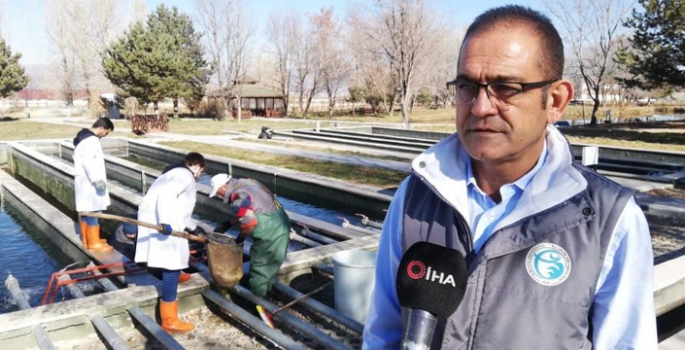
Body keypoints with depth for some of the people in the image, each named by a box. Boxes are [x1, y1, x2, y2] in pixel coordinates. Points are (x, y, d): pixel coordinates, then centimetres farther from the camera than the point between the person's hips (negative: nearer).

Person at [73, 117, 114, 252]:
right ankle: (94, 243, 2)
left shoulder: (84, 137, 15)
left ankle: (86, 239, 26)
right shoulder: (91, 140, -19)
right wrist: (97, 179, -28)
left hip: (84, 181, 11)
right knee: (92, 211, -4)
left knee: (85, 210, 16)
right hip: (89, 182, -11)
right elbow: (88, 162, -27)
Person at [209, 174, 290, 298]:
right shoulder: (244, 184, 12)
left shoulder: (238, 196, -20)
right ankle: (266, 288, 40)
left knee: (259, 265, 5)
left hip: (271, 230, -10)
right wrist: (227, 225, 17)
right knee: (269, 263, 24)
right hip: (279, 224, 10)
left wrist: (239, 240, -6)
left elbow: (249, 223, -23)